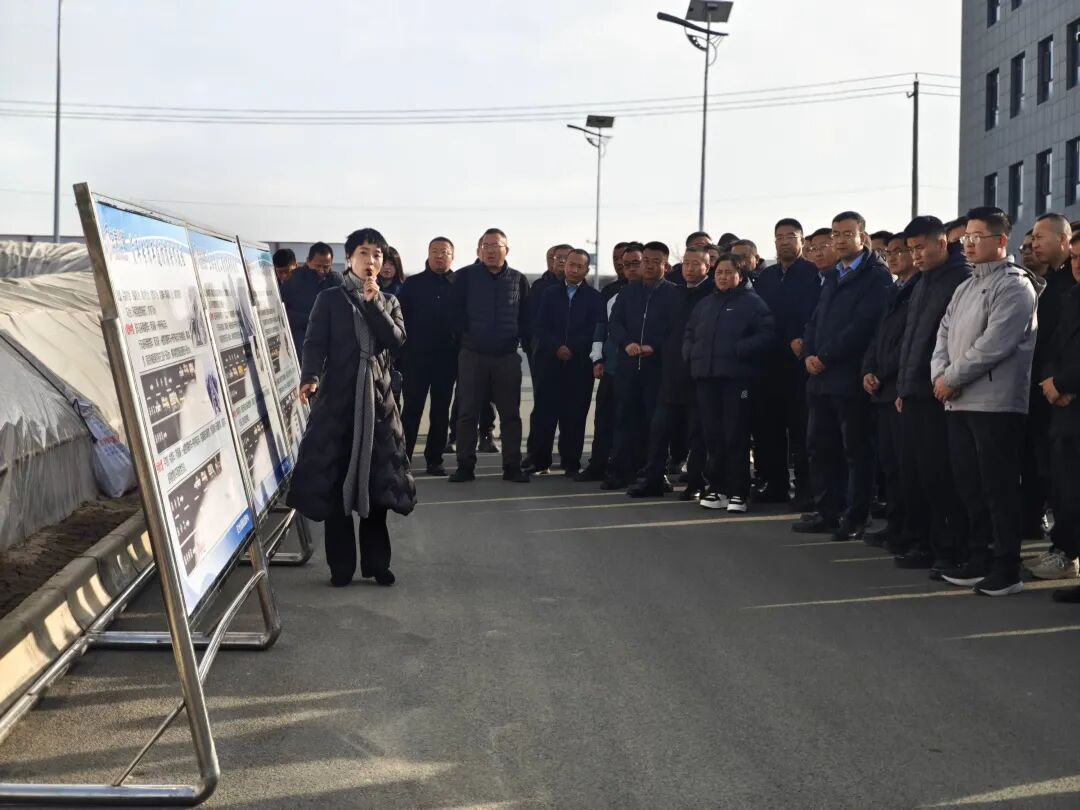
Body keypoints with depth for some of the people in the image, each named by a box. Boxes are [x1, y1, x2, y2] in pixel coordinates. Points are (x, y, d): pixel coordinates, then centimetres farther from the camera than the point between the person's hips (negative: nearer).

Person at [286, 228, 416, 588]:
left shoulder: (389, 302, 15)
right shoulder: (329, 298, 5)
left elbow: (397, 340, -3)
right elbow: (315, 343, -7)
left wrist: (372, 301, -7)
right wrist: (310, 377, -25)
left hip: (377, 399, 3)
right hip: (338, 398, -3)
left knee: (377, 483, 3)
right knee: (335, 482, -2)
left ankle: (376, 562, 13)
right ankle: (341, 566, 6)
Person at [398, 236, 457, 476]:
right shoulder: (412, 284, 4)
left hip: (447, 358, 1)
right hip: (416, 356, -1)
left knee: (441, 411, 7)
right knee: (411, 409, 0)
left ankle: (434, 459, 14)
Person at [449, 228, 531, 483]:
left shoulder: (518, 280, 5)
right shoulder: (465, 276, 0)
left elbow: (525, 319, 8)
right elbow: (456, 314, 2)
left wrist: (527, 346, 3)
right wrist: (465, 338, -1)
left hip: (508, 357, 1)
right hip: (472, 355, -1)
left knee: (510, 414, 4)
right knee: (468, 413, 1)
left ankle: (512, 467, 11)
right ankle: (465, 466, 7)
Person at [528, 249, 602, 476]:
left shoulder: (594, 298, 6)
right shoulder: (550, 294, 12)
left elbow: (595, 331, -2)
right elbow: (540, 328, 5)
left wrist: (572, 349, -11)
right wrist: (557, 348, -10)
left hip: (580, 365, -1)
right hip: (550, 362, 1)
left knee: (575, 415, 0)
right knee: (545, 412, -1)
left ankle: (571, 463, 7)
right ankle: (540, 459, 7)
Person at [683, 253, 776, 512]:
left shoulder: (753, 303, 0)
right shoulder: (705, 304, 19)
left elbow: (767, 335, -10)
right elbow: (689, 332, 29)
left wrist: (738, 350, -18)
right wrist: (690, 353, 11)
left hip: (737, 377, -5)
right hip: (706, 377, 6)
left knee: (736, 435, -4)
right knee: (713, 435, 6)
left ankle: (738, 492, 3)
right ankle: (717, 488, 15)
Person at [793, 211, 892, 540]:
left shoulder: (876, 276, -6)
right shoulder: (832, 278, 21)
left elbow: (863, 325, -15)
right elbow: (815, 321, 19)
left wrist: (825, 358, -14)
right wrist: (809, 355, 0)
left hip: (850, 379, -8)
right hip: (821, 378, 8)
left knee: (856, 451, -1)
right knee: (820, 447, 10)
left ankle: (855, 519, 5)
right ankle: (828, 512, 19)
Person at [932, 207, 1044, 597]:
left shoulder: (1014, 285, -8)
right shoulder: (965, 287, 20)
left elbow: (994, 344, -17)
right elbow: (944, 334, 16)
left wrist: (952, 378, -12)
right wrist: (939, 374, -3)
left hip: (996, 402, -8)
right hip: (958, 402, 8)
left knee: (999, 487, -4)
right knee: (970, 486, 11)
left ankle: (1006, 568, 3)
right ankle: (980, 558, 21)